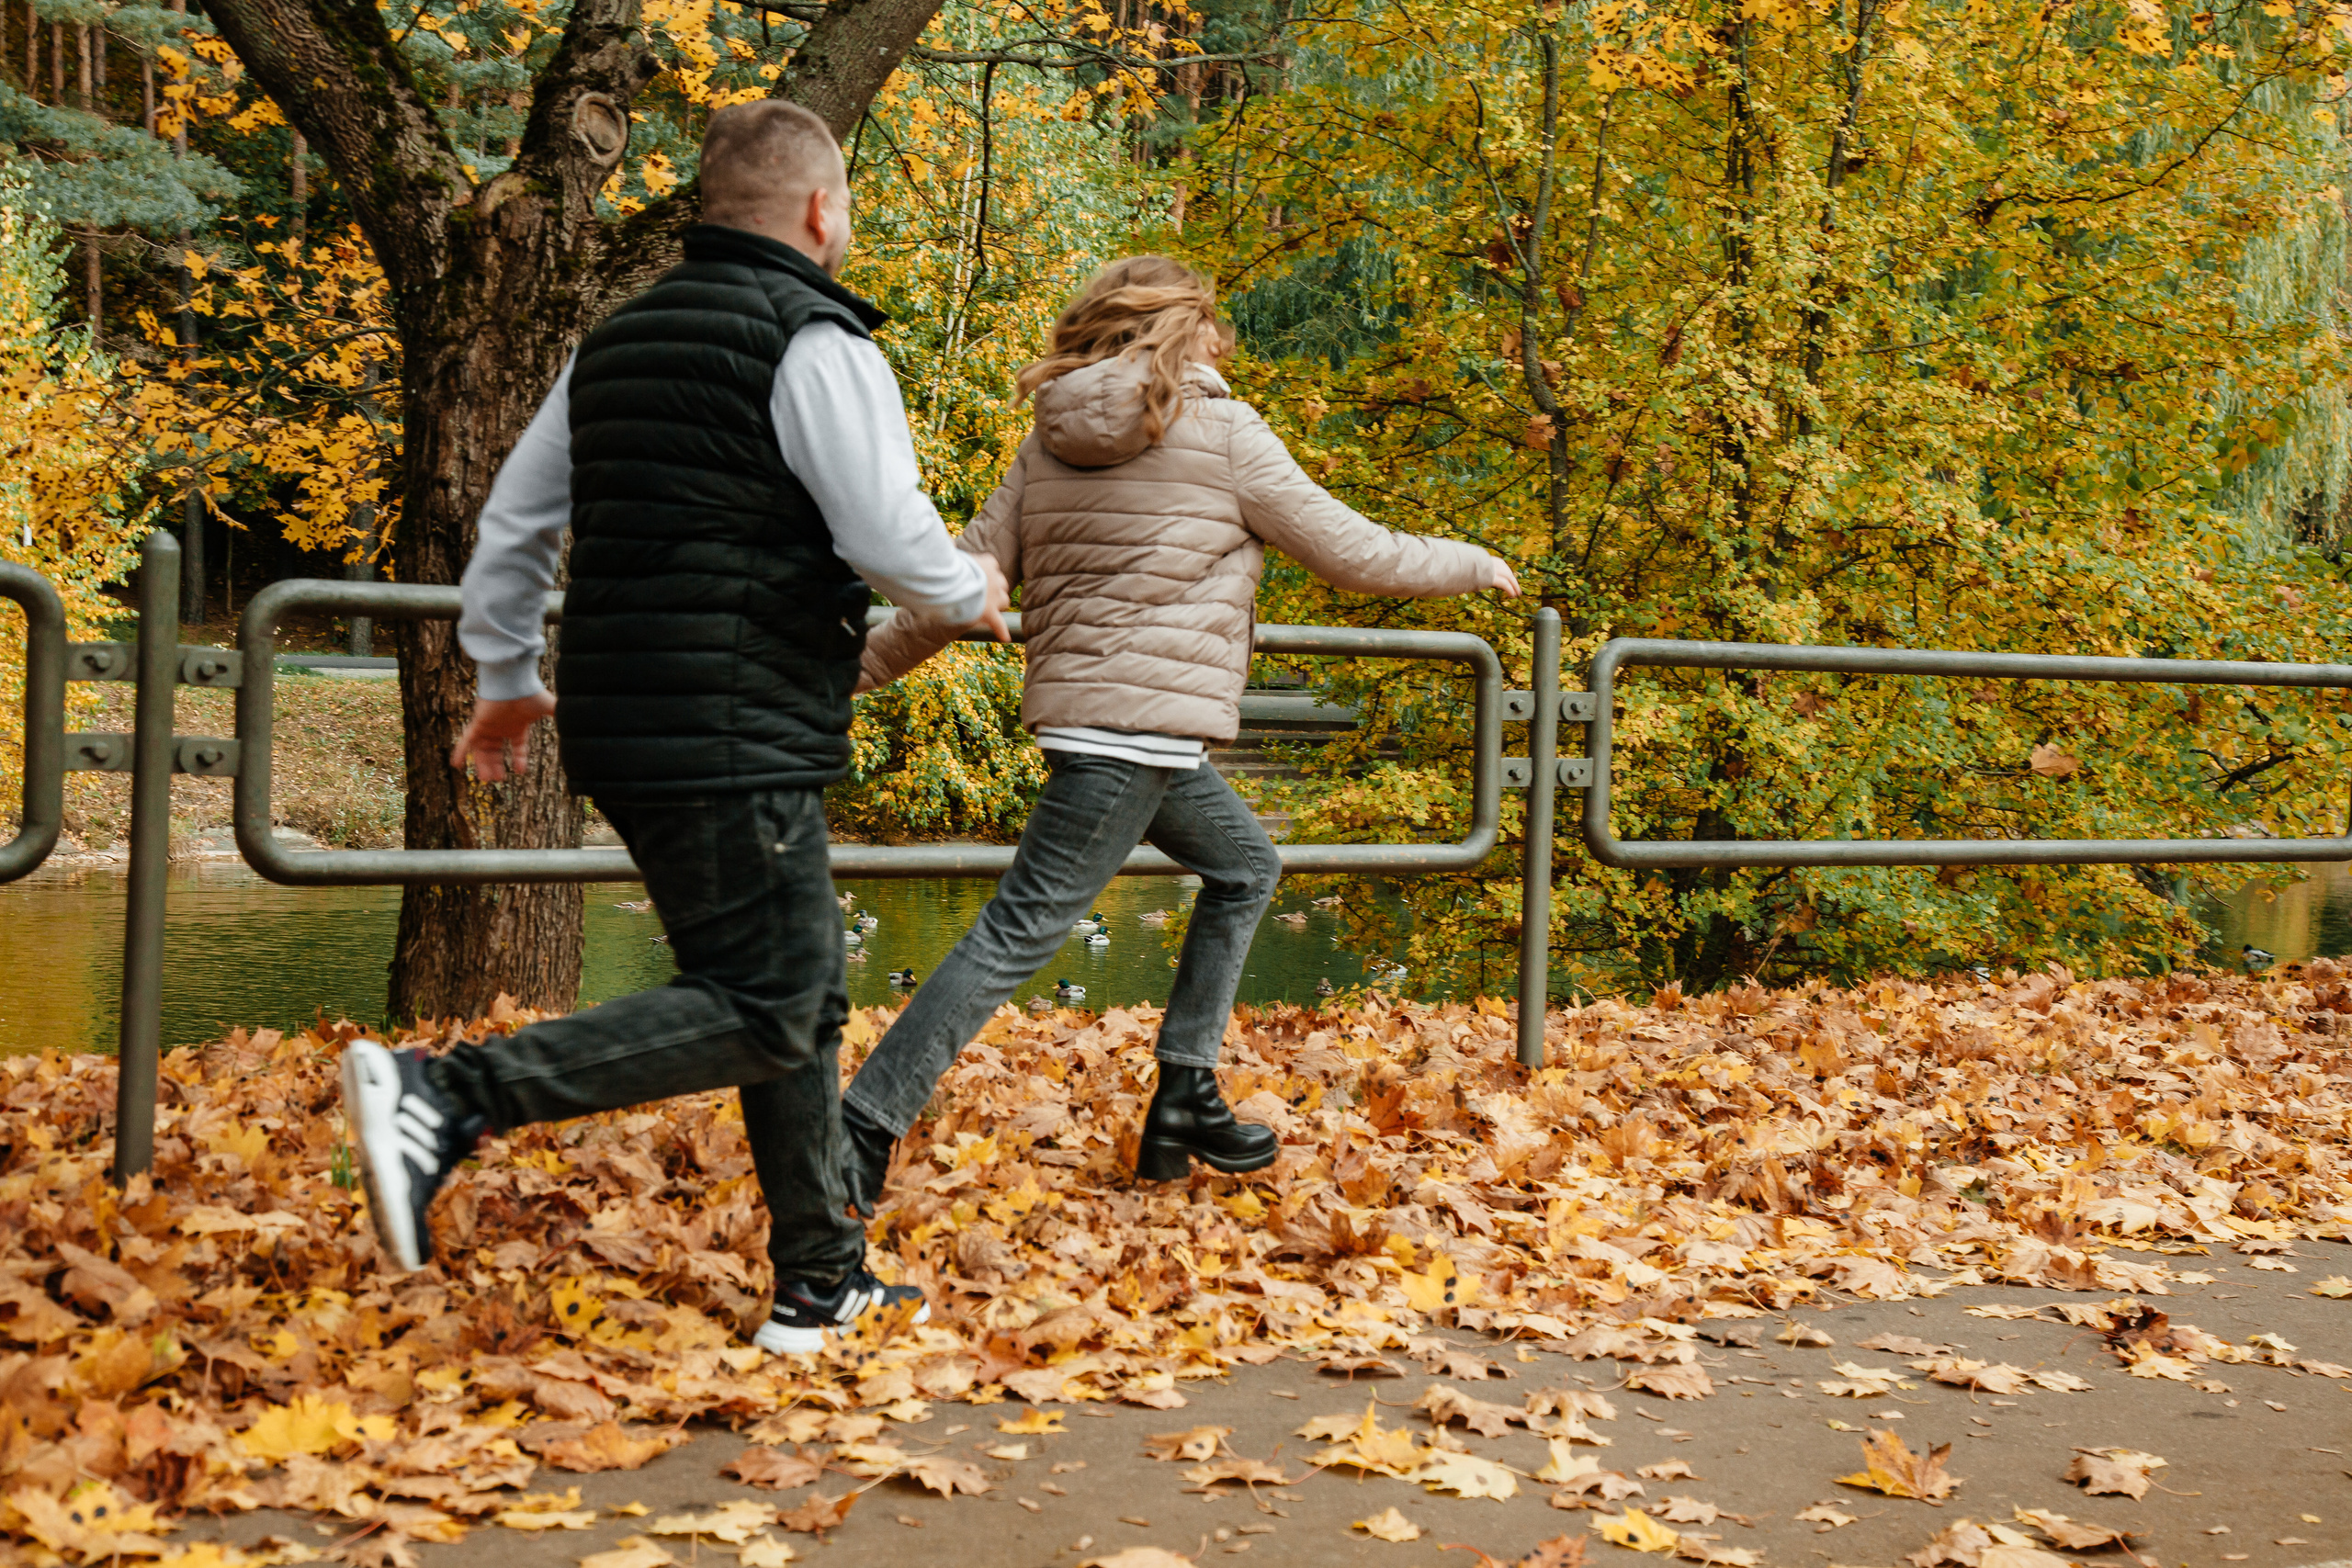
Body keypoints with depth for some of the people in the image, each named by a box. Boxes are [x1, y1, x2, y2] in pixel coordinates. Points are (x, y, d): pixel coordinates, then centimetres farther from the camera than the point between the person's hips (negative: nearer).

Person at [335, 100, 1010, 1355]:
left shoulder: (618, 343, 16)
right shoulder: (815, 342, -9)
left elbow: (513, 521, 20)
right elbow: (888, 536, -15)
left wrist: (506, 681, 31)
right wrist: (971, 596, 6)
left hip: (624, 730, 9)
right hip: (736, 741, -9)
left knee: (805, 995, 16)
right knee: (761, 1015, -8)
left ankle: (821, 1285, 21)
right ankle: (450, 1098, -19)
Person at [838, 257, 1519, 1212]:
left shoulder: (1050, 443, 11)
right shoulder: (1224, 434, -5)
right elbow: (1357, 557, 0)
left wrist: (861, 667, 14)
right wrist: (1472, 565, 16)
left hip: (1078, 706, 8)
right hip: (1138, 727, -8)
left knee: (1244, 867, 23)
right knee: (1024, 929, -8)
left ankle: (1183, 1100, 23)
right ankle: (864, 1127, -10)